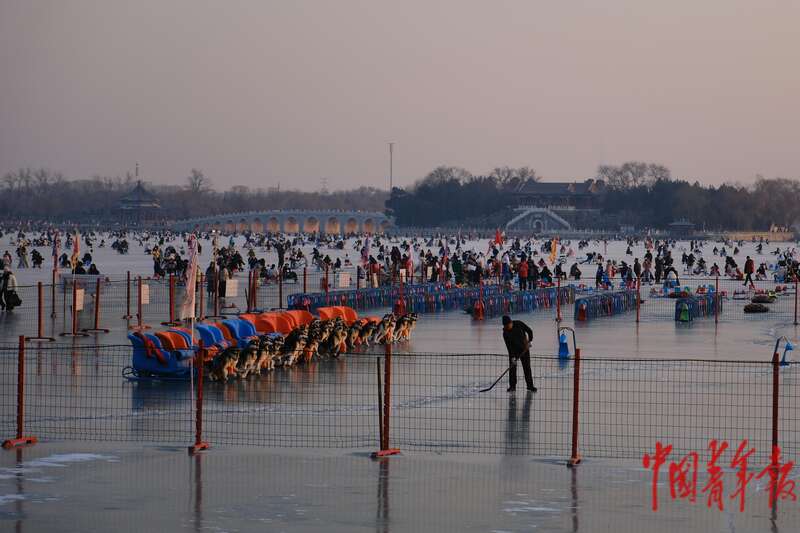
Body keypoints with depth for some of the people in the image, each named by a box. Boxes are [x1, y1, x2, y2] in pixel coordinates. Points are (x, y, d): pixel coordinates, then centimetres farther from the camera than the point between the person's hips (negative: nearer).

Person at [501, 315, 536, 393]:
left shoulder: (519, 324, -17)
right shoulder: (505, 333, -17)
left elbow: (529, 331, -7)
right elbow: (508, 346, -19)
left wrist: (529, 341, -15)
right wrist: (512, 357, -24)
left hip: (524, 349, 0)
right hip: (513, 351, 0)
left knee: (527, 367, 1)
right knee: (512, 368, -4)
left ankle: (530, 385, 7)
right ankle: (512, 386, 6)